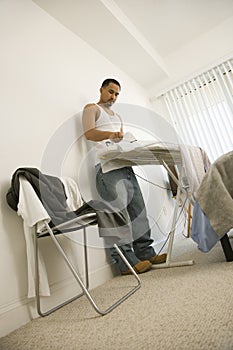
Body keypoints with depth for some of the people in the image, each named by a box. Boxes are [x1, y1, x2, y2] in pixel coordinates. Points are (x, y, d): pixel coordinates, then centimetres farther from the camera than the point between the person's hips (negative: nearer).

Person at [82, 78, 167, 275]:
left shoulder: (117, 116, 34)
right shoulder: (92, 108, 12)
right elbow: (89, 133, -7)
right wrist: (110, 134, -26)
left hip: (124, 165, 8)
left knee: (138, 209, 2)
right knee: (118, 212, -15)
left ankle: (146, 253, 9)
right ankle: (127, 262, -10)